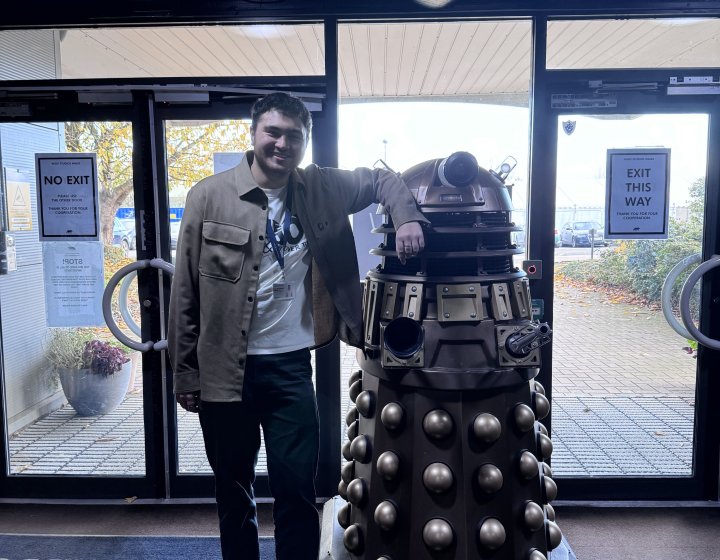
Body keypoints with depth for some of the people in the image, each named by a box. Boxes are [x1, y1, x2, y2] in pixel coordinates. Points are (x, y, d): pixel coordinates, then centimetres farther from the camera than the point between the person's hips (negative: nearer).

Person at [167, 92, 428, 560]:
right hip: (225, 371, -1)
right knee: (233, 491, 17)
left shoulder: (322, 190, 1)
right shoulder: (210, 196, -6)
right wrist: (186, 374, -3)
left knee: (297, 490, 8)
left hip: (292, 366, 1)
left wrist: (407, 218, -4)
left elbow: (382, 180, 17)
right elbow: (185, 294, -3)